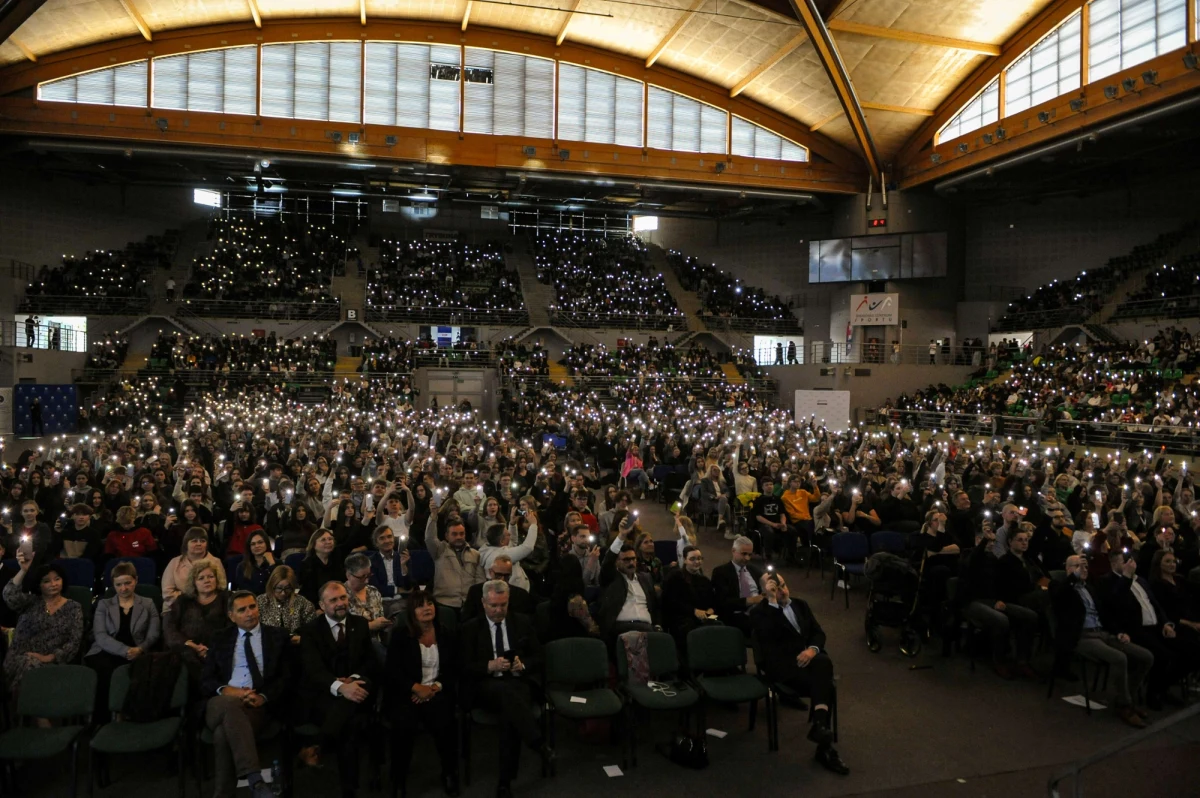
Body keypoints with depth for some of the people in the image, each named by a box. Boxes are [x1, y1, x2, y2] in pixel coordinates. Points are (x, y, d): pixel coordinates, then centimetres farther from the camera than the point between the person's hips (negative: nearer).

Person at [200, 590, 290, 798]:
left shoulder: (277, 636, 12)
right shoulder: (221, 638, 18)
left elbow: (286, 676, 6)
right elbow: (205, 679, 11)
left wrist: (263, 697, -14)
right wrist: (226, 690, -12)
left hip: (256, 705, -1)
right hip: (221, 703, 1)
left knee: (224, 732, -36)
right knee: (230, 703, -39)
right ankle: (255, 780, -46)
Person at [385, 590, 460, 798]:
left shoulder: (445, 634, 9)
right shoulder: (400, 634, 1)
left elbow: (454, 669, 10)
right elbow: (392, 669, -4)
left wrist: (436, 687, -8)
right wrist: (416, 688, -15)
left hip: (436, 691, 1)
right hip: (405, 692, -1)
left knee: (444, 724, -30)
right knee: (404, 725, -33)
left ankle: (450, 774, -6)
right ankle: (399, 780, -12)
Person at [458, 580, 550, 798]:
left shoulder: (523, 623, 13)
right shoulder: (470, 629, 8)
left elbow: (538, 659, 12)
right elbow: (465, 668, 1)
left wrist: (523, 665, -11)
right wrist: (489, 666, -18)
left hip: (518, 683, 1)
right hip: (485, 686, -1)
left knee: (510, 713, -34)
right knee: (505, 690, -38)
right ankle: (540, 745, -40)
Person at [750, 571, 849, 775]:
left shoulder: (801, 604, 18)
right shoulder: (759, 612, 3)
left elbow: (818, 632, 11)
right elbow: (768, 636, -17)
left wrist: (812, 649, -11)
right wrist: (773, 602, -17)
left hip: (808, 656, 4)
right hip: (782, 662, -4)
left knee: (824, 662, -33)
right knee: (824, 685, -30)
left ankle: (819, 725, -36)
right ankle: (825, 746, -25)